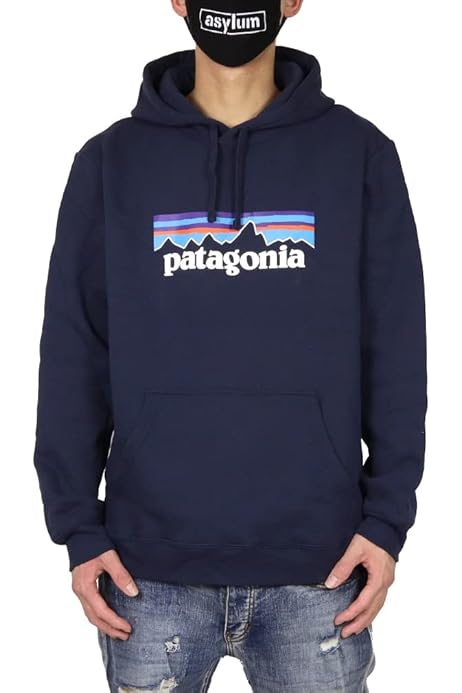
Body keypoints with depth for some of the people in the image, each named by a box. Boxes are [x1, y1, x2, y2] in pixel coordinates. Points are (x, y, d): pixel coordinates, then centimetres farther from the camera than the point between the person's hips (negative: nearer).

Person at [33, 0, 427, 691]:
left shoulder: (359, 153, 2)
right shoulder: (111, 161, 3)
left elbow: (395, 351, 2)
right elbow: (74, 356, 3)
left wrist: (387, 517, -3)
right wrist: (79, 529, -1)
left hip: (317, 562, 0)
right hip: (151, 564, 1)